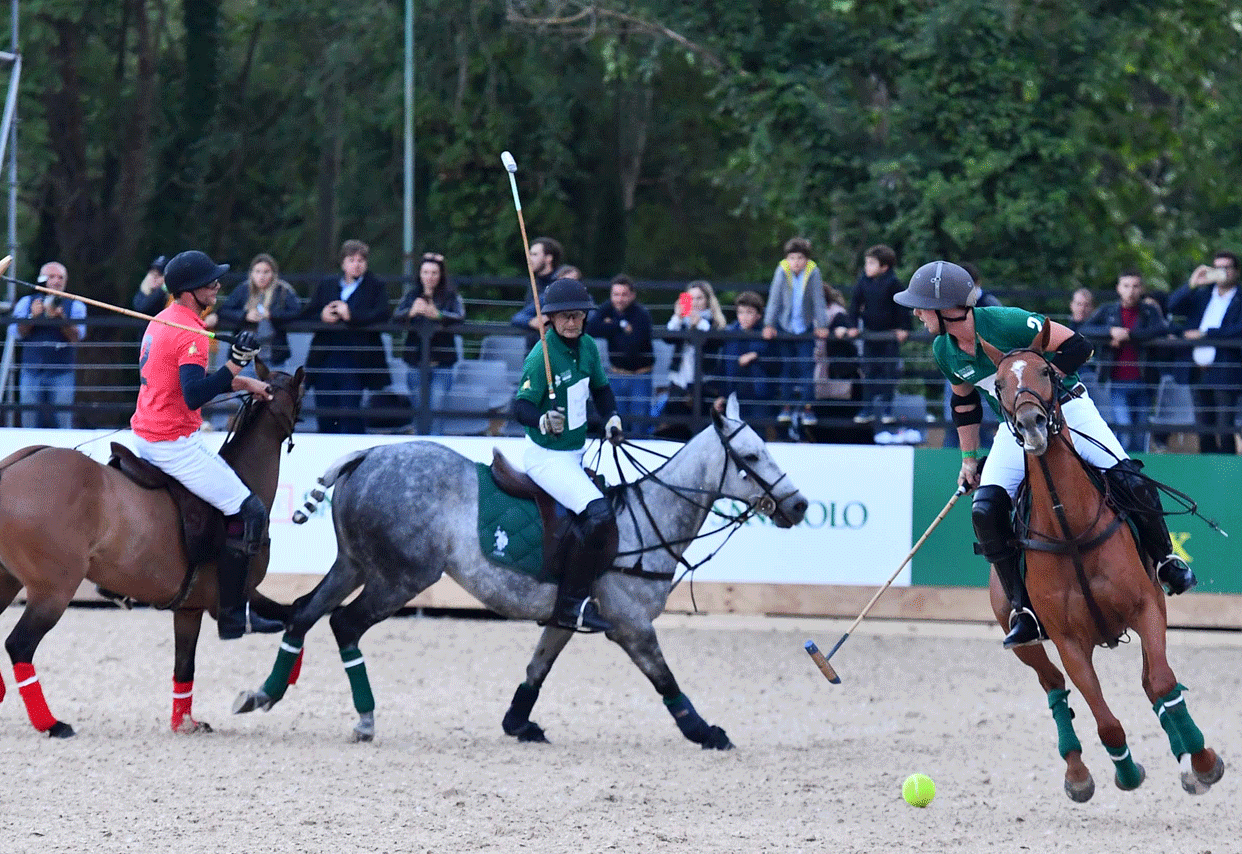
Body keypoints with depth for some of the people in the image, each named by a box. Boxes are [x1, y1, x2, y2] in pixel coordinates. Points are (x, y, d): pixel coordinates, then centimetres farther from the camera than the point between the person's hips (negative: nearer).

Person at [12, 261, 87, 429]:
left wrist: (60, 318, -22)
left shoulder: (75, 306, 9)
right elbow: (18, 333, 0)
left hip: (62, 374, -1)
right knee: (30, 420, -3)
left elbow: (76, 336, -6)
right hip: (31, 373, 1)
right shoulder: (26, 303, 12)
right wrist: (33, 316, -16)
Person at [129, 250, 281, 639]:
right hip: (176, 443, -10)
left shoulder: (162, 321, 11)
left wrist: (243, 383, 16)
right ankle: (232, 617, -7)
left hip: (145, 436, 10)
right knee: (248, 512, -6)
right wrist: (234, 365, -35)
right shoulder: (191, 335, -19)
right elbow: (194, 395, -30)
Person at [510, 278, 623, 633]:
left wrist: (612, 418, 5)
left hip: (575, 455, 10)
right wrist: (543, 421, -43)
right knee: (598, 514, -26)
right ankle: (571, 604, -21)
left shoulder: (587, 346, 4)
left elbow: (600, 389, 21)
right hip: (546, 456, -9)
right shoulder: (542, 355, -19)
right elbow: (521, 406, -24)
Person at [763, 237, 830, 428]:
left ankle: (807, 407, 2)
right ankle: (787, 405, 14)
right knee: (787, 367, 5)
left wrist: (822, 325, -9)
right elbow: (774, 298, -11)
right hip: (785, 325, 1)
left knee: (807, 367, -4)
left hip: (806, 327, -1)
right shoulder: (782, 271, -12)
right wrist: (769, 324, -12)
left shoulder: (813, 272, -12)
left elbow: (818, 300, -9)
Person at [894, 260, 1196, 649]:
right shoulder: (944, 351, -6)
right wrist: (969, 458, 17)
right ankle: (1024, 612, -9)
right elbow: (965, 401, 13)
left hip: (1067, 409, -5)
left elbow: (1076, 347, -23)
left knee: (1130, 482, -21)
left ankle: (1164, 559, 8)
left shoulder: (1007, 323, -26)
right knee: (985, 509, -17)